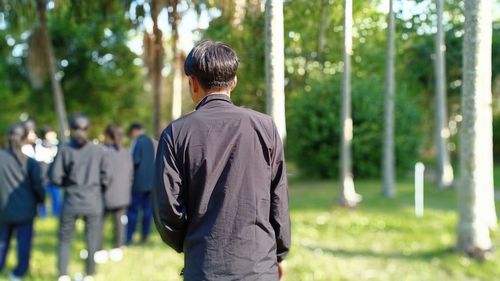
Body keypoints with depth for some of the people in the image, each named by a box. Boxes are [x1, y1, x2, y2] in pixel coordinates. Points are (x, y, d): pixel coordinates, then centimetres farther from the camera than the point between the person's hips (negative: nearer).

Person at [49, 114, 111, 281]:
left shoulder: (65, 150, -7)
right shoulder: (99, 150, -3)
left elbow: (55, 177, -9)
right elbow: (106, 178, -2)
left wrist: (67, 184, 10)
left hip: (71, 203, -1)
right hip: (93, 203, 1)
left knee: (65, 240, 11)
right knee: (92, 241, 11)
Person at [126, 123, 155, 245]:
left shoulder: (137, 142, -11)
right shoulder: (151, 142, 10)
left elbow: (135, 160, -17)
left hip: (139, 181, -6)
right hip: (151, 181, 6)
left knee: (133, 210, -2)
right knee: (147, 209, 10)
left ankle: (128, 238, -2)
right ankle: (145, 236, 14)